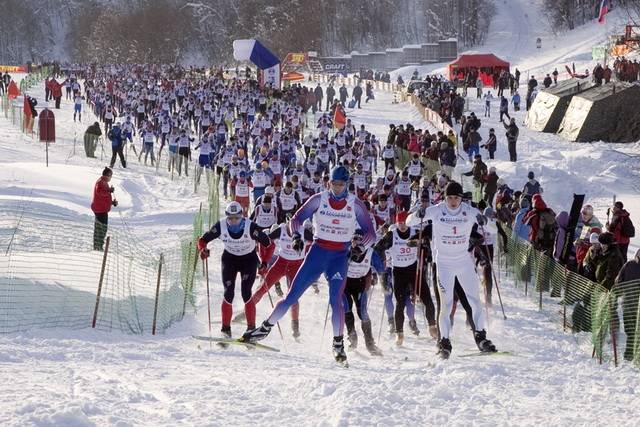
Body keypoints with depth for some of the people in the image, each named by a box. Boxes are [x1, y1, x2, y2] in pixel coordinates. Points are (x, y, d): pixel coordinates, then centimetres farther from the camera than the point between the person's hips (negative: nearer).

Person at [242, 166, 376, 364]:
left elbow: (371, 234, -2)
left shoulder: (355, 205, -3)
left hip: (340, 257, -1)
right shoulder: (319, 199, -2)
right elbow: (296, 219, 0)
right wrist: (296, 236, -20)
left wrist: (360, 247, -22)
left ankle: (338, 344, -7)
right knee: (292, 295, -1)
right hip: (317, 252, 1)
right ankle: (265, 328, 13)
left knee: (335, 300, -18)